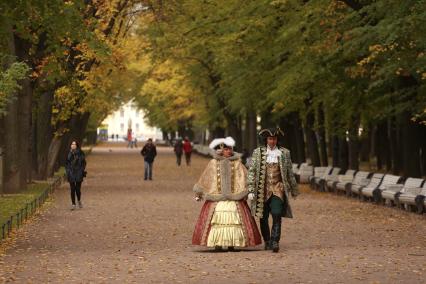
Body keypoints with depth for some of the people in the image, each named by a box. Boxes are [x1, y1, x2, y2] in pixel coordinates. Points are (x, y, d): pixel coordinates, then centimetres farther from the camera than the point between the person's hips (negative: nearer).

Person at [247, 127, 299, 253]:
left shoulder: (284, 153, 7)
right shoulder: (258, 153, 4)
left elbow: (289, 173, 14)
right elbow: (252, 172, 2)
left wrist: (294, 190, 19)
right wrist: (251, 190, -5)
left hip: (278, 188, -1)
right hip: (263, 189, 1)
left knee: (277, 215, -16)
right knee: (263, 218, 6)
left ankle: (275, 242, -19)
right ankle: (267, 241, 23)